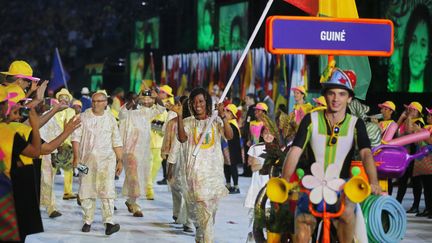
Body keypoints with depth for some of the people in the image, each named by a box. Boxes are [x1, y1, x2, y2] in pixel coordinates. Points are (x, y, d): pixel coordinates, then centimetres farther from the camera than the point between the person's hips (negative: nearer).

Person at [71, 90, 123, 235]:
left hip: (106, 159, -1)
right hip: (87, 158, 1)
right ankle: (87, 221, 15)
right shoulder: (84, 117, 5)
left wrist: (120, 161, 5)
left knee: (107, 189, -14)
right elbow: (76, 137, 1)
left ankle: (109, 223, -19)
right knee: (86, 191, 3)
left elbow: (116, 142, 10)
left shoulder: (110, 119, 8)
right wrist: (76, 157, -9)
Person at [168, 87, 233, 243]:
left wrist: (223, 117, -22)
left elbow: (229, 136, -8)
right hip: (196, 171, -3)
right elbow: (182, 138, -13)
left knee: (212, 210, 11)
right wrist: (179, 116, -21)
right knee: (205, 212, -13)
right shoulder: (188, 122, 6)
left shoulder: (216, 122, 9)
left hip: (215, 171, 3)